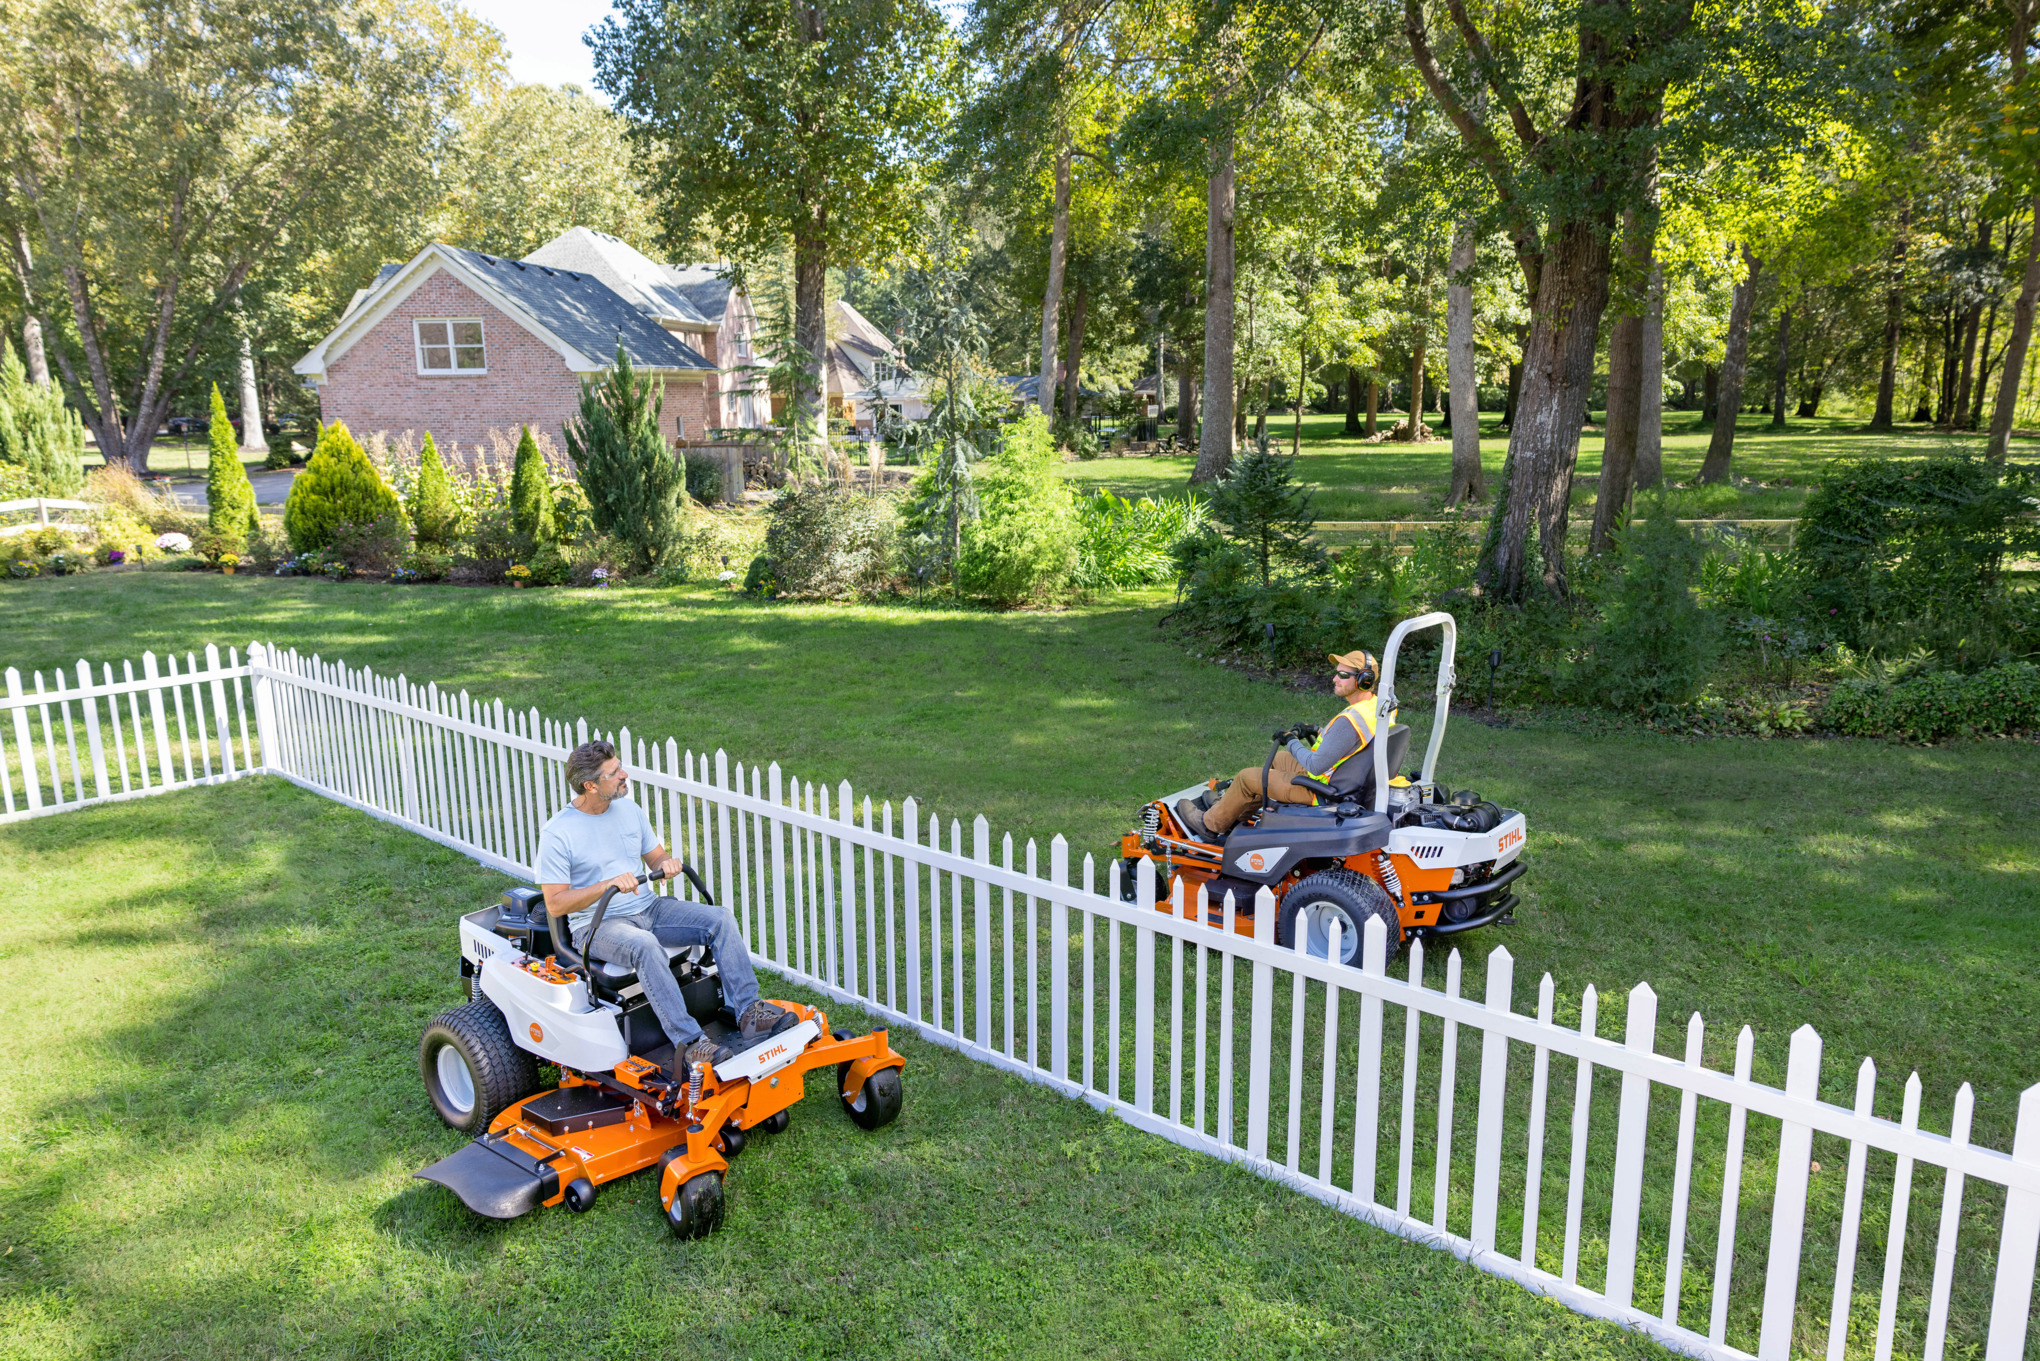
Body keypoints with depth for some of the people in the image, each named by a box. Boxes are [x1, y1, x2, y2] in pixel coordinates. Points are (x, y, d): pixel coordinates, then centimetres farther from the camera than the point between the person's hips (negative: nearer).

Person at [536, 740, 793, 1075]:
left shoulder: (629, 809, 7)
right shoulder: (557, 833, -11)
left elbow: (656, 857, 16)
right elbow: (555, 904, -12)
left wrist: (667, 864, -9)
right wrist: (607, 884, -24)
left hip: (648, 908, 6)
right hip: (597, 925, -6)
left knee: (721, 919, -15)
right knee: (644, 945, -39)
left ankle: (748, 1013, -21)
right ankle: (688, 1043, -39)